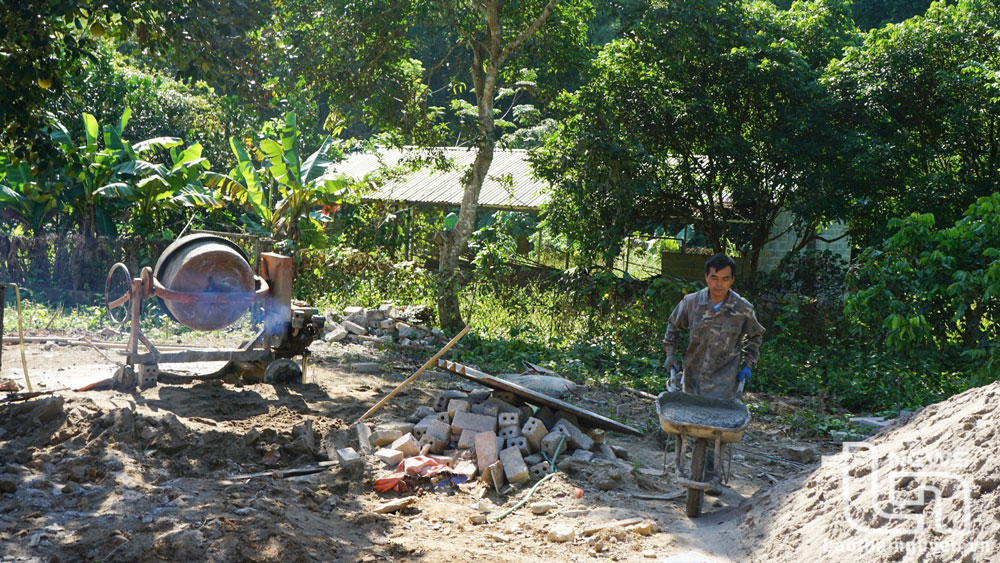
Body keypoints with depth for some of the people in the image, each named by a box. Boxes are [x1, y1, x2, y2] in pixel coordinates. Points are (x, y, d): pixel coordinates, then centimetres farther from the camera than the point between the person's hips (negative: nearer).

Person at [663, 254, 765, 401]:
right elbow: (673, 326, 15)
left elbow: (754, 336, 14)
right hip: (693, 377, 3)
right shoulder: (691, 302, -3)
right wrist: (671, 354, 10)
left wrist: (748, 365, 7)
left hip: (724, 381, -3)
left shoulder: (743, 309, -6)